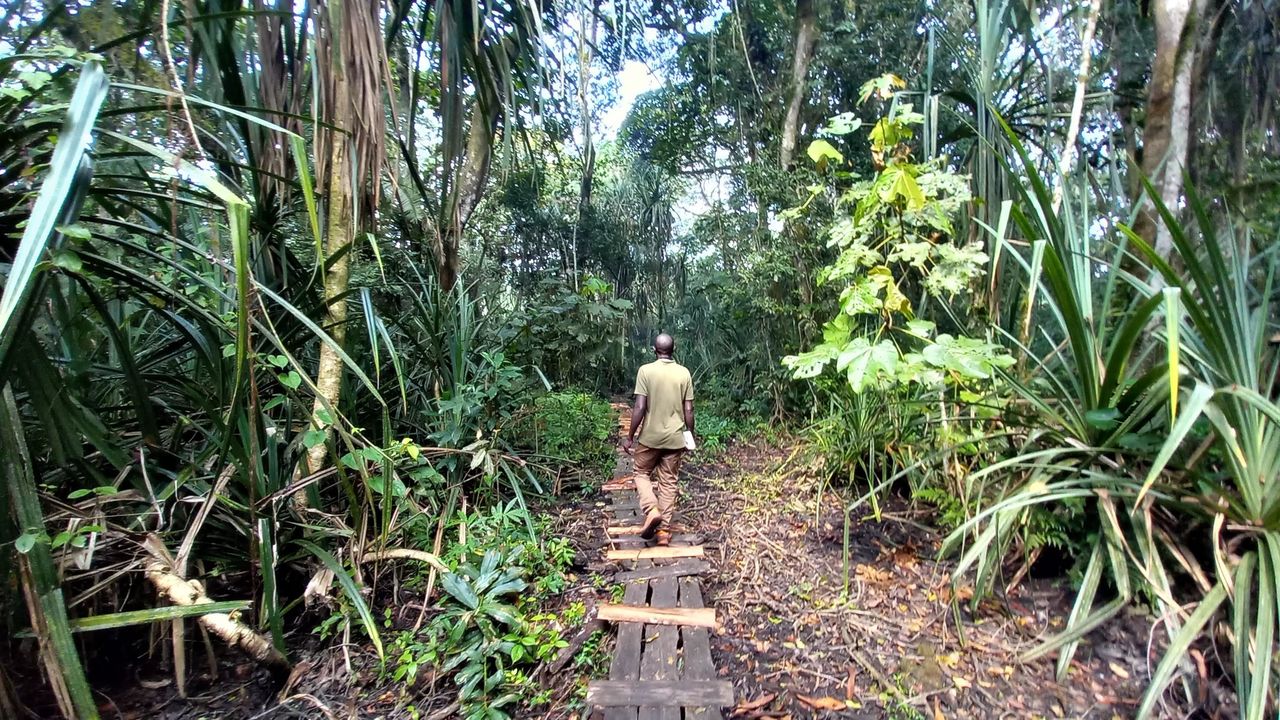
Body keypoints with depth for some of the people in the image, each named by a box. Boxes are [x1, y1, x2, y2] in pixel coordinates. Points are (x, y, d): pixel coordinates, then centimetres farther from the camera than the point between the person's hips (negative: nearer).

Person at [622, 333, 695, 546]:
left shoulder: (646, 371, -10)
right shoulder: (684, 373, -1)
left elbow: (640, 408, -14)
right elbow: (688, 410, 0)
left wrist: (630, 437, -5)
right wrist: (690, 434, 14)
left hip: (650, 436, -2)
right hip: (675, 438, 3)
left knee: (642, 473, 18)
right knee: (668, 482, 11)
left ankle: (652, 510, -4)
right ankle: (664, 530, 13)